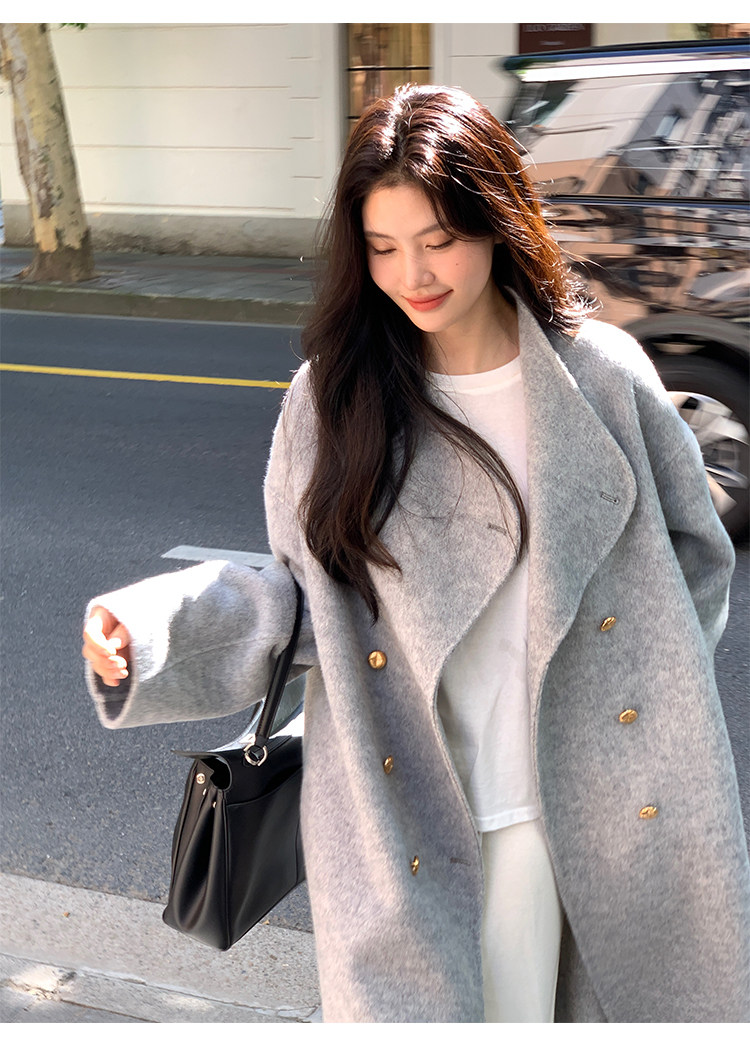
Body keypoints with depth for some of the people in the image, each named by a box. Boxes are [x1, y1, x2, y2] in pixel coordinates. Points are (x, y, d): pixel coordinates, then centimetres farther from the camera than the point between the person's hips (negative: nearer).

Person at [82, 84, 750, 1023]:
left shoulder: (602, 373, -4)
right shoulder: (332, 400, -5)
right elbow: (304, 598, -1)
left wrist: (642, 705, 4)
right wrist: (150, 633, -16)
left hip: (584, 803, 1)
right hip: (399, 822, -1)